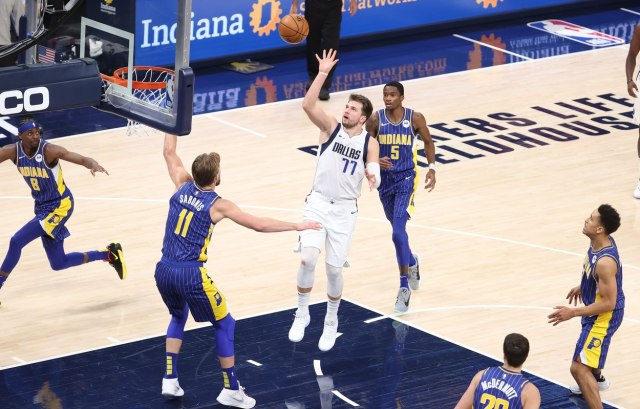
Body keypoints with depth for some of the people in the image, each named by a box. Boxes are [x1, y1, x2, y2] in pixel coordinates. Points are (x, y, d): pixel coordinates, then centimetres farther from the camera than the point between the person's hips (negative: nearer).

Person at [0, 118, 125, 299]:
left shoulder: (49, 150, -22)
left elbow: (82, 159, -28)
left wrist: (94, 165, -50)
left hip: (59, 206, -7)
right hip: (42, 208, 7)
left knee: (16, 241, -18)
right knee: (58, 264, 15)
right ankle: (109, 254, 31)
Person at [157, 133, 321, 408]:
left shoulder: (183, 186, 5)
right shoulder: (218, 205, -7)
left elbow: (169, 152, 20)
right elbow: (259, 225, -5)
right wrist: (297, 226, 5)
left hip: (163, 271, 6)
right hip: (190, 275, -6)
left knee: (178, 316, 32)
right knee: (224, 324, 11)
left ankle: (170, 380, 25)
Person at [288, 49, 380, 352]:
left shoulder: (369, 143, 0)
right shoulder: (330, 128, -1)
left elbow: (373, 173, -12)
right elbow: (308, 105, -17)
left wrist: (373, 177, -37)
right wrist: (323, 73, -23)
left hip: (345, 211, 0)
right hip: (318, 204, 0)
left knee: (334, 269, 3)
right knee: (308, 259, -20)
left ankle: (331, 322, 27)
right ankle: (301, 315, 0)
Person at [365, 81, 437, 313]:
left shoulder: (415, 118, -9)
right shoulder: (376, 119, -6)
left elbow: (427, 142, 7)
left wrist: (432, 168, -2)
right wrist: (376, 161, -20)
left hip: (406, 178, -4)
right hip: (385, 178, 4)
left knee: (398, 232, -17)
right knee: (397, 229, 18)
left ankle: (404, 287, -12)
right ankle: (411, 262, 50)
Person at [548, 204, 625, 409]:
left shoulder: (605, 262, -37)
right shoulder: (603, 241, -9)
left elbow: (608, 303, -31)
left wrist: (573, 313, -29)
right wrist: (583, 287, 25)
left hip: (605, 315, -11)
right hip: (599, 310, 11)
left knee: (579, 367, -13)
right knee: (587, 350, 38)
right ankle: (597, 379, 68)